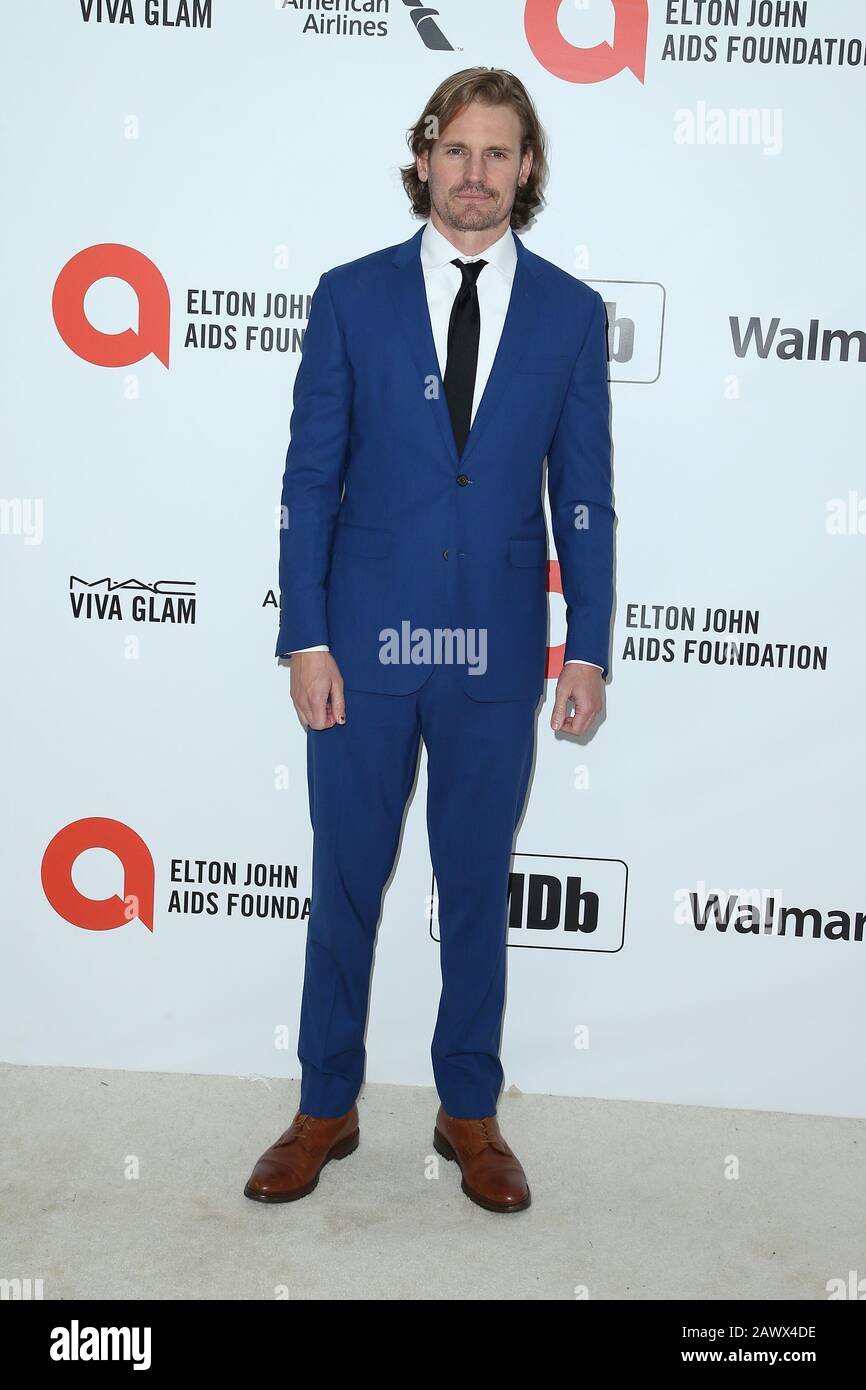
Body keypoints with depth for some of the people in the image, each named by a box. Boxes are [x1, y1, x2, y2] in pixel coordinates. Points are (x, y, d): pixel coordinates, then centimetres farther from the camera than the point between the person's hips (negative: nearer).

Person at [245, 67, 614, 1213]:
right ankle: (327, 1108, 28)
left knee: (479, 888, 11)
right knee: (346, 882, 9)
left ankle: (471, 1113, 29)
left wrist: (588, 649, -1)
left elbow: (584, 496, 5)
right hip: (363, 644, 0)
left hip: (497, 650, 1)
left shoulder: (571, 313, 5)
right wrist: (306, 639, -6)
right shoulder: (350, 297, 3)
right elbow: (310, 480, 1)